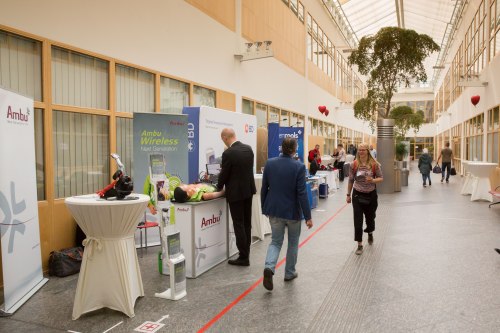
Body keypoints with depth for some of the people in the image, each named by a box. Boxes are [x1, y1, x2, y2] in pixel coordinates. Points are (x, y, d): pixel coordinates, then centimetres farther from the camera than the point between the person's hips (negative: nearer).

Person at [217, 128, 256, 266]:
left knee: (239, 225, 1)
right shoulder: (248, 148, 3)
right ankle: (245, 253, 24)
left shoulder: (228, 153, -19)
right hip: (249, 189, 7)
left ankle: (244, 257, 7)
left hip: (236, 192, -7)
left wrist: (219, 187, 8)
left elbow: (224, 174, -10)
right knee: (247, 223, 14)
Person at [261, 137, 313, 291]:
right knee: (293, 242, 19)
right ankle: (289, 273, 30)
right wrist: (308, 216, -9)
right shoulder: (299, 167, -15)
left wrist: (264, 208, 15)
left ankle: (269, 267, -10)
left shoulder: (269, 163, -5)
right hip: (292, 211, -3)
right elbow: (302, 193, -16)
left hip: (274, 210, 3)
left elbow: (264, 188, 2)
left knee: (275, 241, 15)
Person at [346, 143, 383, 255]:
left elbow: (381, 178, -2)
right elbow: (351, 180, 3)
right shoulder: (354, 164, -5)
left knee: (370, 217, 17)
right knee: (358, 220, -3)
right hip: (357, 195, 0)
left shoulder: (374, 164, -8)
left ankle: (370, 233, 51)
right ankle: (360, 245, 8)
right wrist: (348, 194, 5)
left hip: (371, 195, 0)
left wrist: (373, 180, -23)